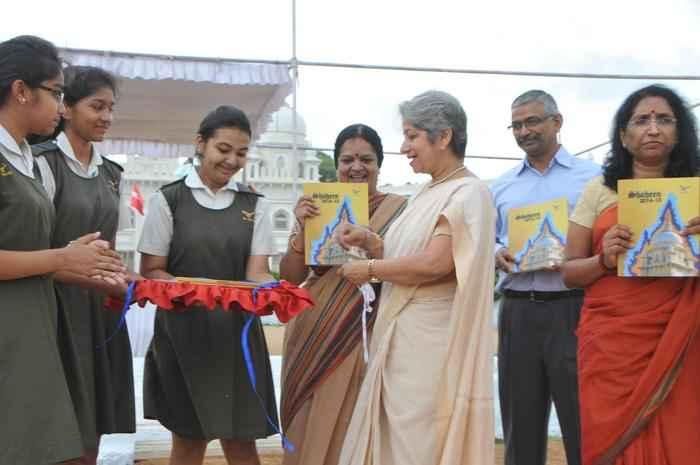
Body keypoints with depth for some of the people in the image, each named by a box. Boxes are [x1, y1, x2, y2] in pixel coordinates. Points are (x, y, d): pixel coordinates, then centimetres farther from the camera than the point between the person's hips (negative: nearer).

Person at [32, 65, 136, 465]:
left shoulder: (112, 174, 13)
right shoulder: (45, 163, -10)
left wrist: (123, 279, -1)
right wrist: (99, 281, -23)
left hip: (103, 312, 7)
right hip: (59, 308, -7)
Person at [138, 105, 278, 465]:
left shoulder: (254, 204, 7)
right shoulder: (168, 199, -1)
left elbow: (257, 271, 0)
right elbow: (151, 272, -1)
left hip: (237, 331, 2)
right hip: (183, 330, -2)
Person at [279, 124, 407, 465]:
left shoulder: (399, 209, -1)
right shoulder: (316, 209, 6)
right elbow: (289, 278, 1)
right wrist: (302, 231, -14)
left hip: (369, 336, -2)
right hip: (315, 337, 2)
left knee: (352, 430, 1)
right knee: (309, 431, 7)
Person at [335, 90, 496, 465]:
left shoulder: (468, 192, -10)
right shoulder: (428, 193, 16)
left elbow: (434, 264, -21)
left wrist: (369, 269, -10)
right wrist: (370, 241, 4)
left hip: (431, 340, -8)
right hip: (401, 337, 8)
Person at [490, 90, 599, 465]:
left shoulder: (592, 177, 5)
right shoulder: (501, 187, 17)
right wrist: (496, 254, -4)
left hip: (572, 309, -3)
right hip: (518, 311, 4)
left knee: (584, 426, -2)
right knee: (520, 425, 10)